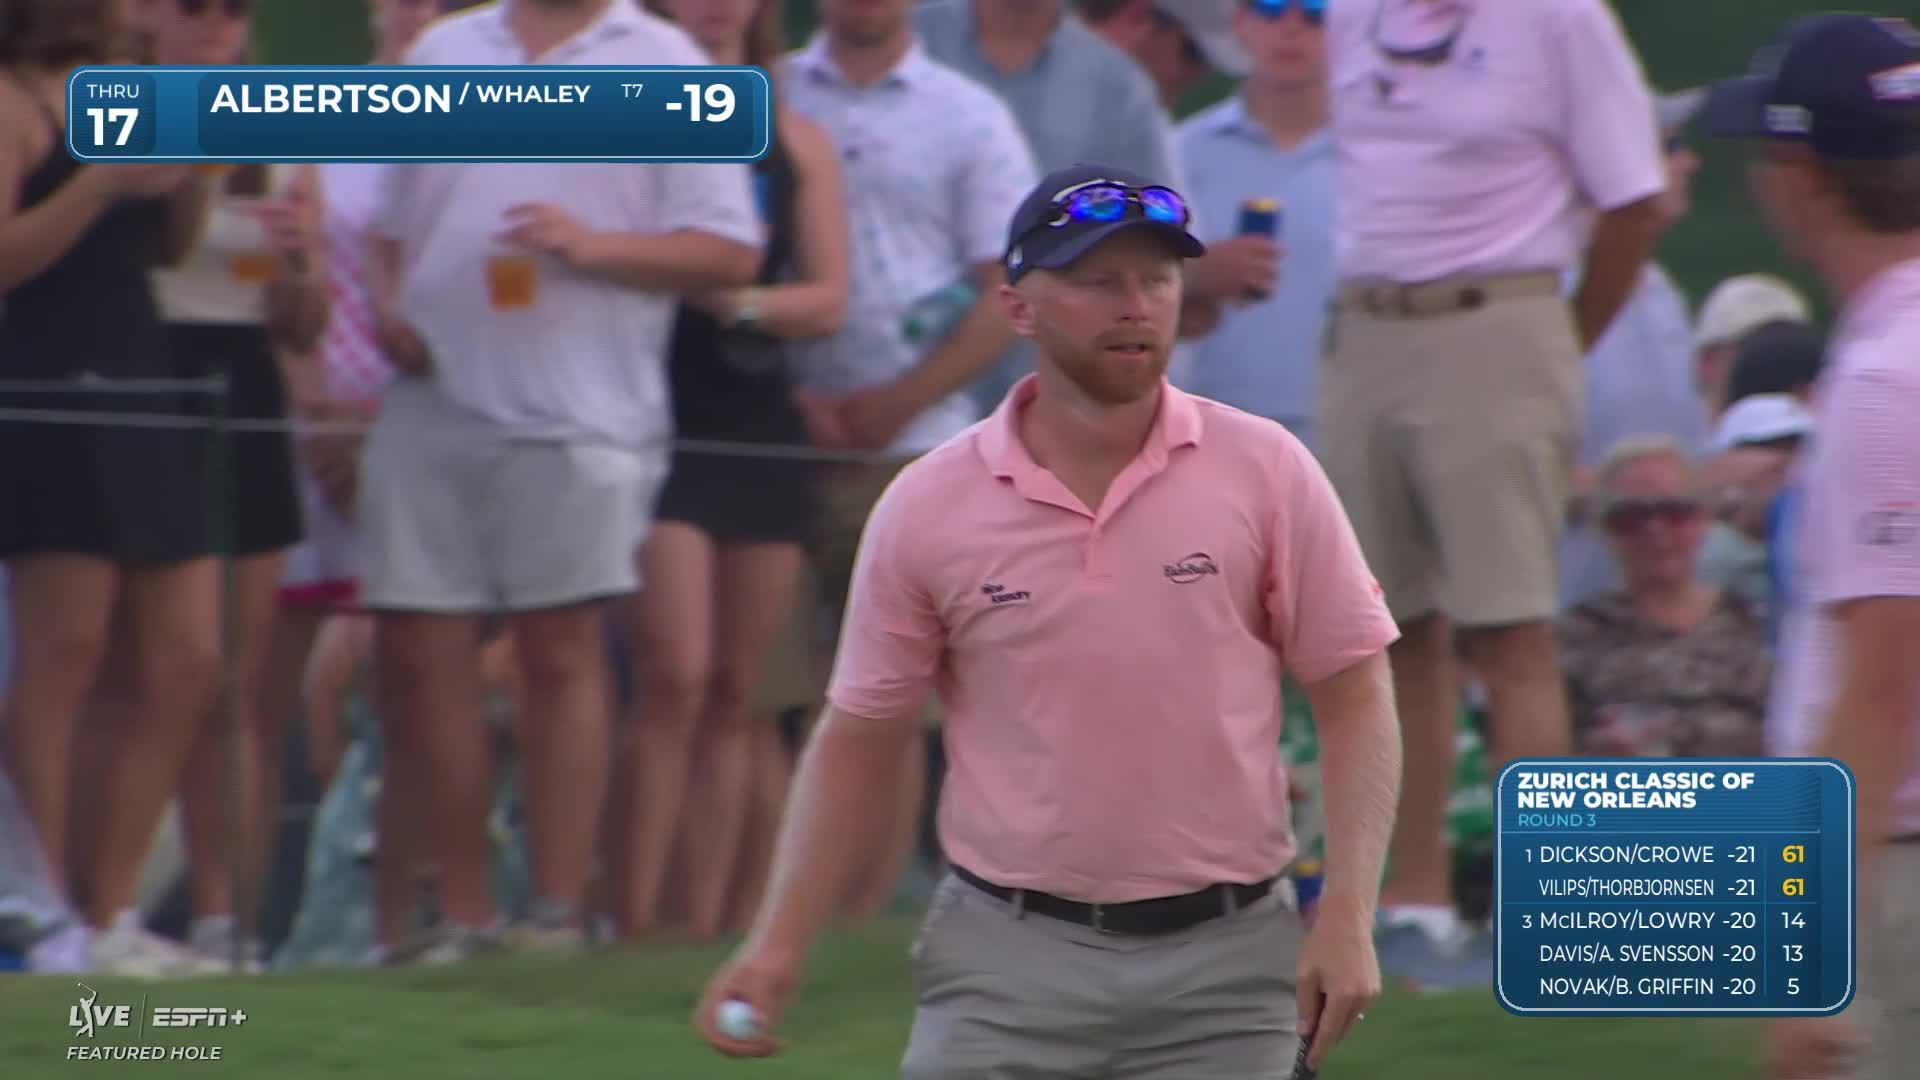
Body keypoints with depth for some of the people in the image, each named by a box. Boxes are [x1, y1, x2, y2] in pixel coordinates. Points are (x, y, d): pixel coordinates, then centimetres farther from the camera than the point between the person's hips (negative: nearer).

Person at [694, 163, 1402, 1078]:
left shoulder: (1266, 471, -1)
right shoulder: (926, 508, -1)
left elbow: (1354, 696, 1)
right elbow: (857, 738, 6)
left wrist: (1348, 912, -10)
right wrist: (779, 943, -2)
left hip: (1224, 965, 0)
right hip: (1009, 964, 0)